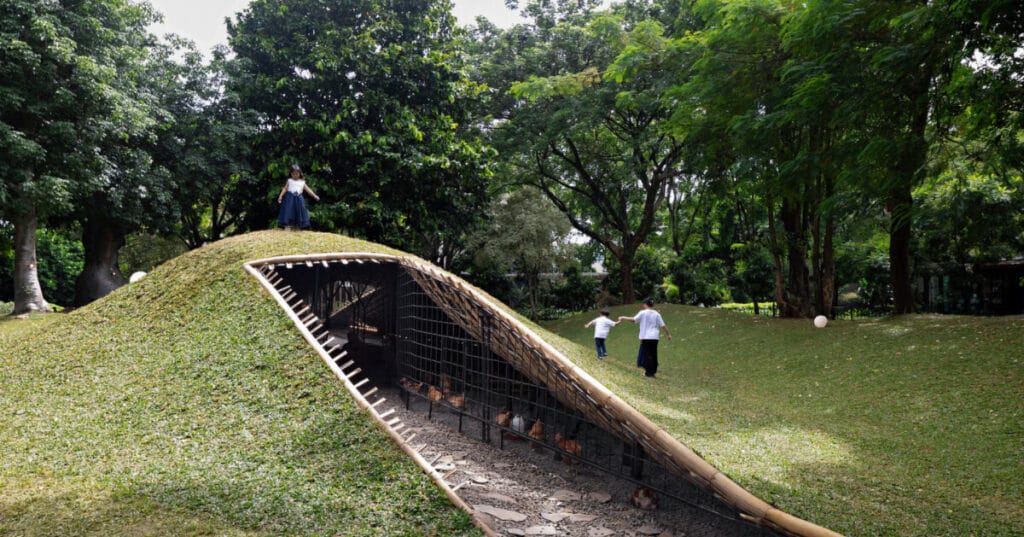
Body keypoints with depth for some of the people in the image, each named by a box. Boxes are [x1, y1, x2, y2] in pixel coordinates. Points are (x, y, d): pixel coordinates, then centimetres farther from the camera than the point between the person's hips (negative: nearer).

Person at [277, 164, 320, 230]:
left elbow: (308, 189, 9)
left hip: (298, 199, 3)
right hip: (290, 198, -2)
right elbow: (285, 188, 2)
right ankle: (287, 226, -5)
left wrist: (314, 196, 1)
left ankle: (297, 227, 13)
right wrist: (281, 195, -10)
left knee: (298, 212, 4)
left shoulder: (302, 182, 10)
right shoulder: (289, 181, 5)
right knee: (289, 212, -7)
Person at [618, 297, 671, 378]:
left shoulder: (643, 313, -6)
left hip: (645, 337, -4)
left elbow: (634, 319, -10)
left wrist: (623, 318, 2)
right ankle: (653, 371, 16)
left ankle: (649, 372, -1)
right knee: (653, 355, 11)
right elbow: (663, 326, 4)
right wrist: (669, 334, 14)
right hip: (654, 338, 4)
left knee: (646, 355, 1)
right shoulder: (656, 314, 5)